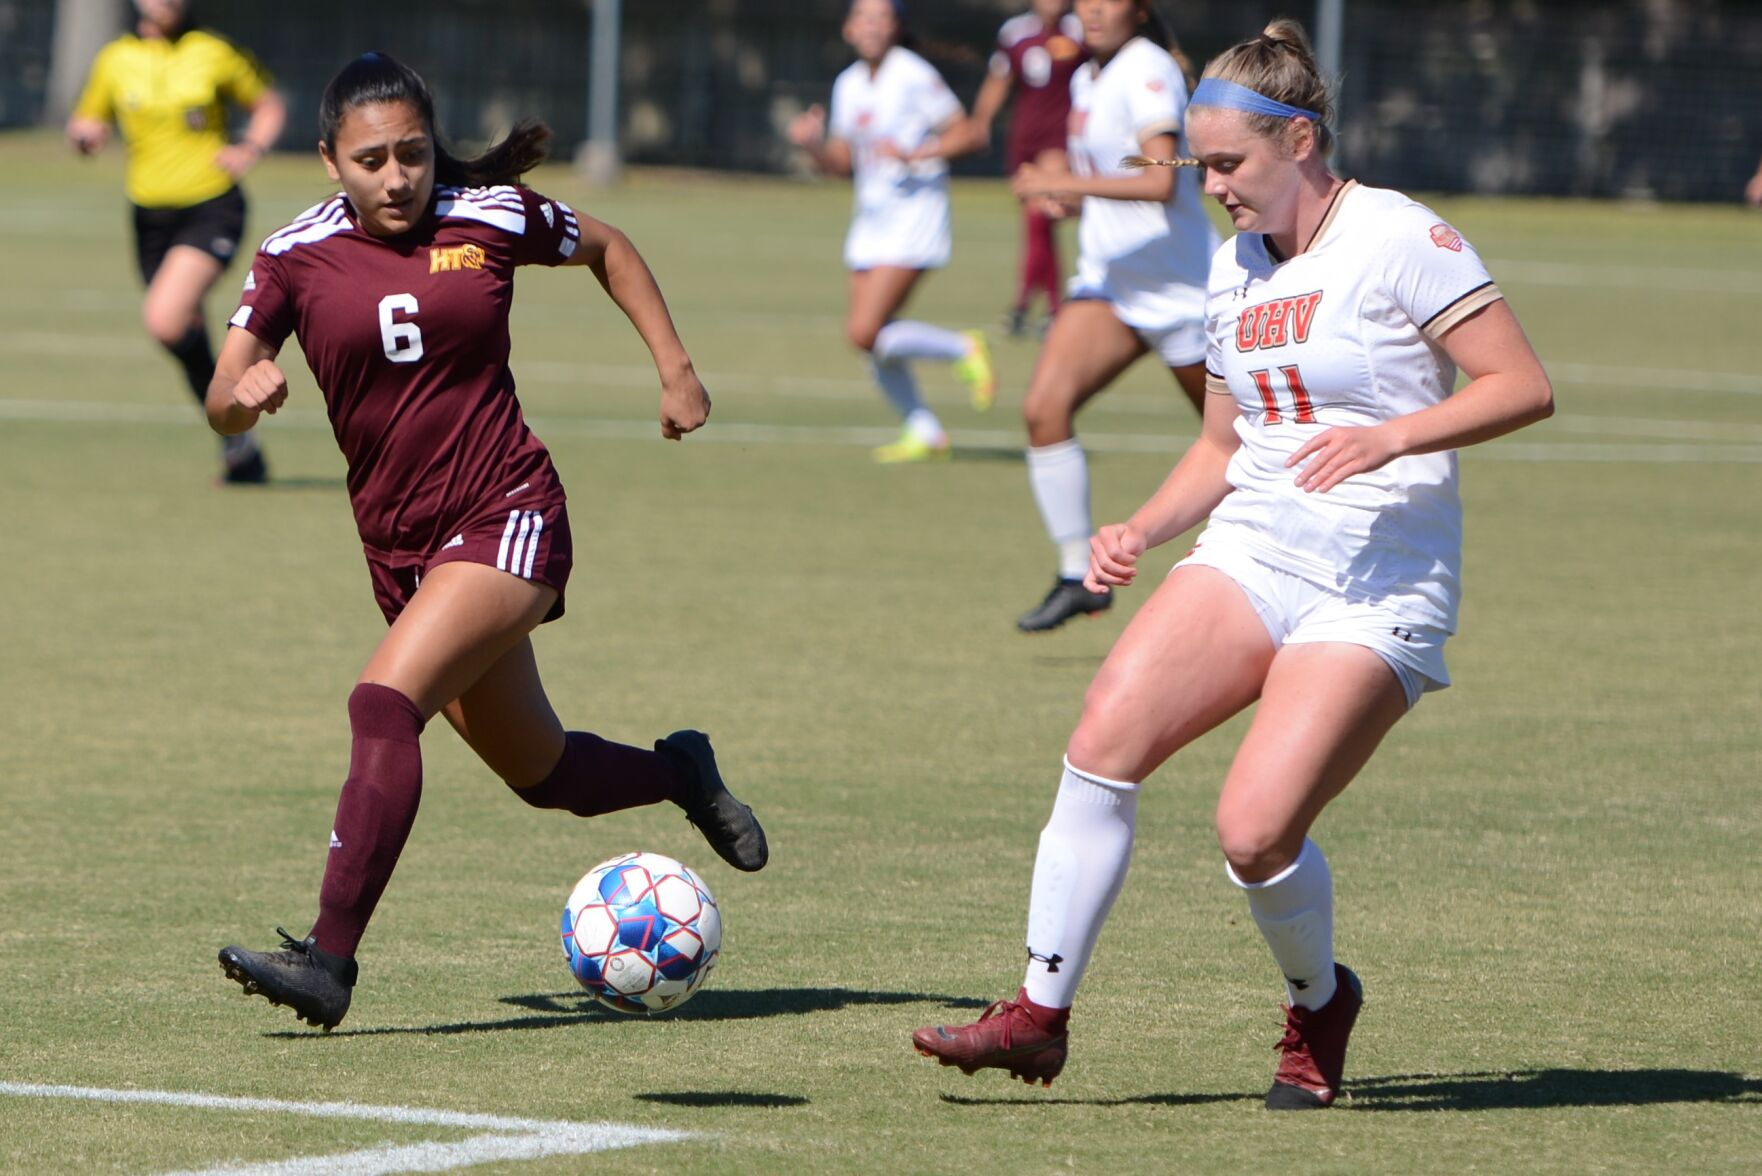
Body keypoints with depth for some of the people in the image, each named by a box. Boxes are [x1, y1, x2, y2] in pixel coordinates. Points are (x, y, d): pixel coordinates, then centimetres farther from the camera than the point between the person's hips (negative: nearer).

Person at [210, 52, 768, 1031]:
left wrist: (675, 366, 11)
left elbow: (607, 249, 17)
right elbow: (223, 402, -6)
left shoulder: (492, 216, -3)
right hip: (400, 544, 4)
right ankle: (682, 772, 46)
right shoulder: (297, 254, -1)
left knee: (386, 703, -25)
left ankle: (330, 960, -28)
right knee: (541, 773, 14)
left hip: (509, 517, -4)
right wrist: (242, 392, -29)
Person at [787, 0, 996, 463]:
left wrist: (912, 154, -24)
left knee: (864, 332, -16)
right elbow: (841, 162, 14)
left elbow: (966, 135, -11)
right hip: (871, 217, 7)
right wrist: (812, 144, -6)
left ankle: (964, 349, 3)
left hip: (915, 212, -7)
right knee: (875, 344, 5)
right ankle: (924, 433, 20)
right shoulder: (848, 85, 9)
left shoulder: (915, 75, -12)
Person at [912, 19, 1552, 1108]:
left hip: (1380, 586, -6)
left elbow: (1525, 386, -10)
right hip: (1251, 554, 6)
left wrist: (1390, 437, -23)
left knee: (1256, 830, -19)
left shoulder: (1400, 239, -7)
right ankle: (1041, 1016, -11)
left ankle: (1320, 1006, 13)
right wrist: (1142, 530, 7)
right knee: (1106, 734, -18)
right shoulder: (1235, 268, 15)